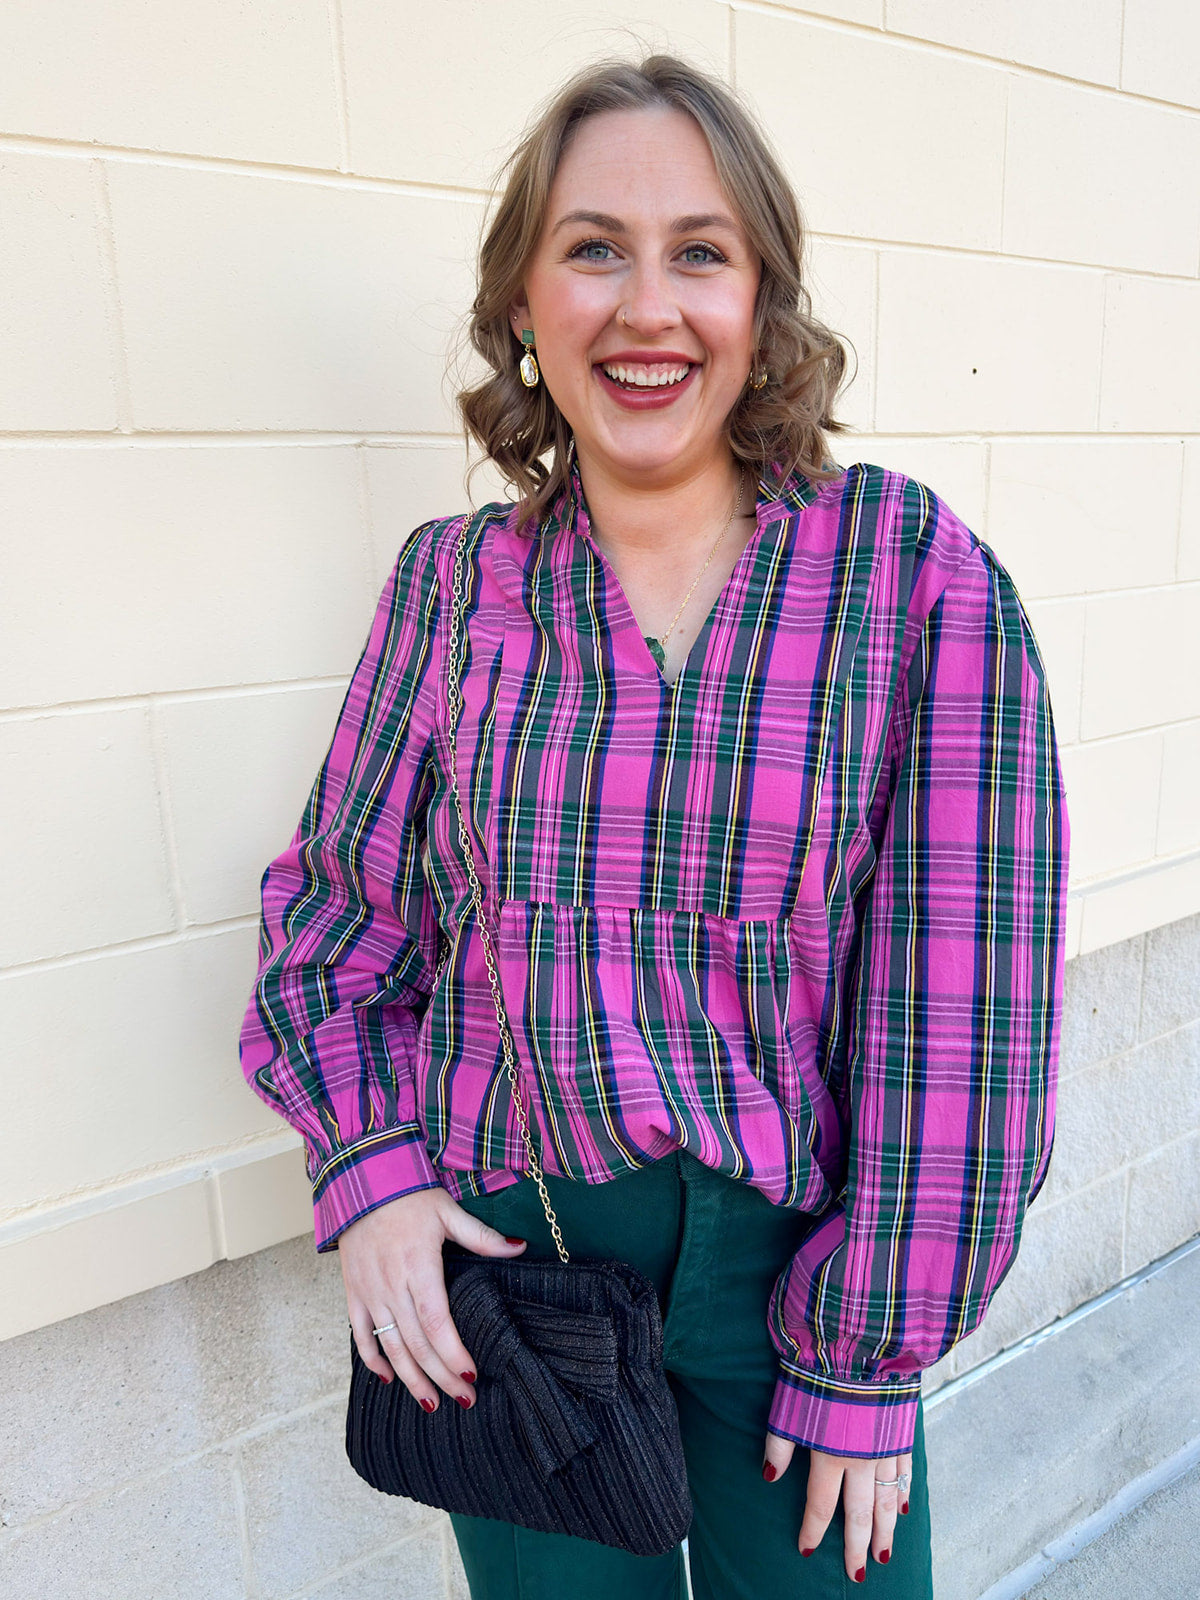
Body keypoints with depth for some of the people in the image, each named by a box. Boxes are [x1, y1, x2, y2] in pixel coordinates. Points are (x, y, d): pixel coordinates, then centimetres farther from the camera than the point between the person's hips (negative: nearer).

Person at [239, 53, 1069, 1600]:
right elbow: (335, 907, 6)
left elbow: (963, 989, -11)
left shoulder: (910, 565, -10)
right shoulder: (453, 582, -4)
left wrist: (871, 1353, -9)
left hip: (803, 1255, -1)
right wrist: (368, 1167, -7)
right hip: (498, 1257, 2)